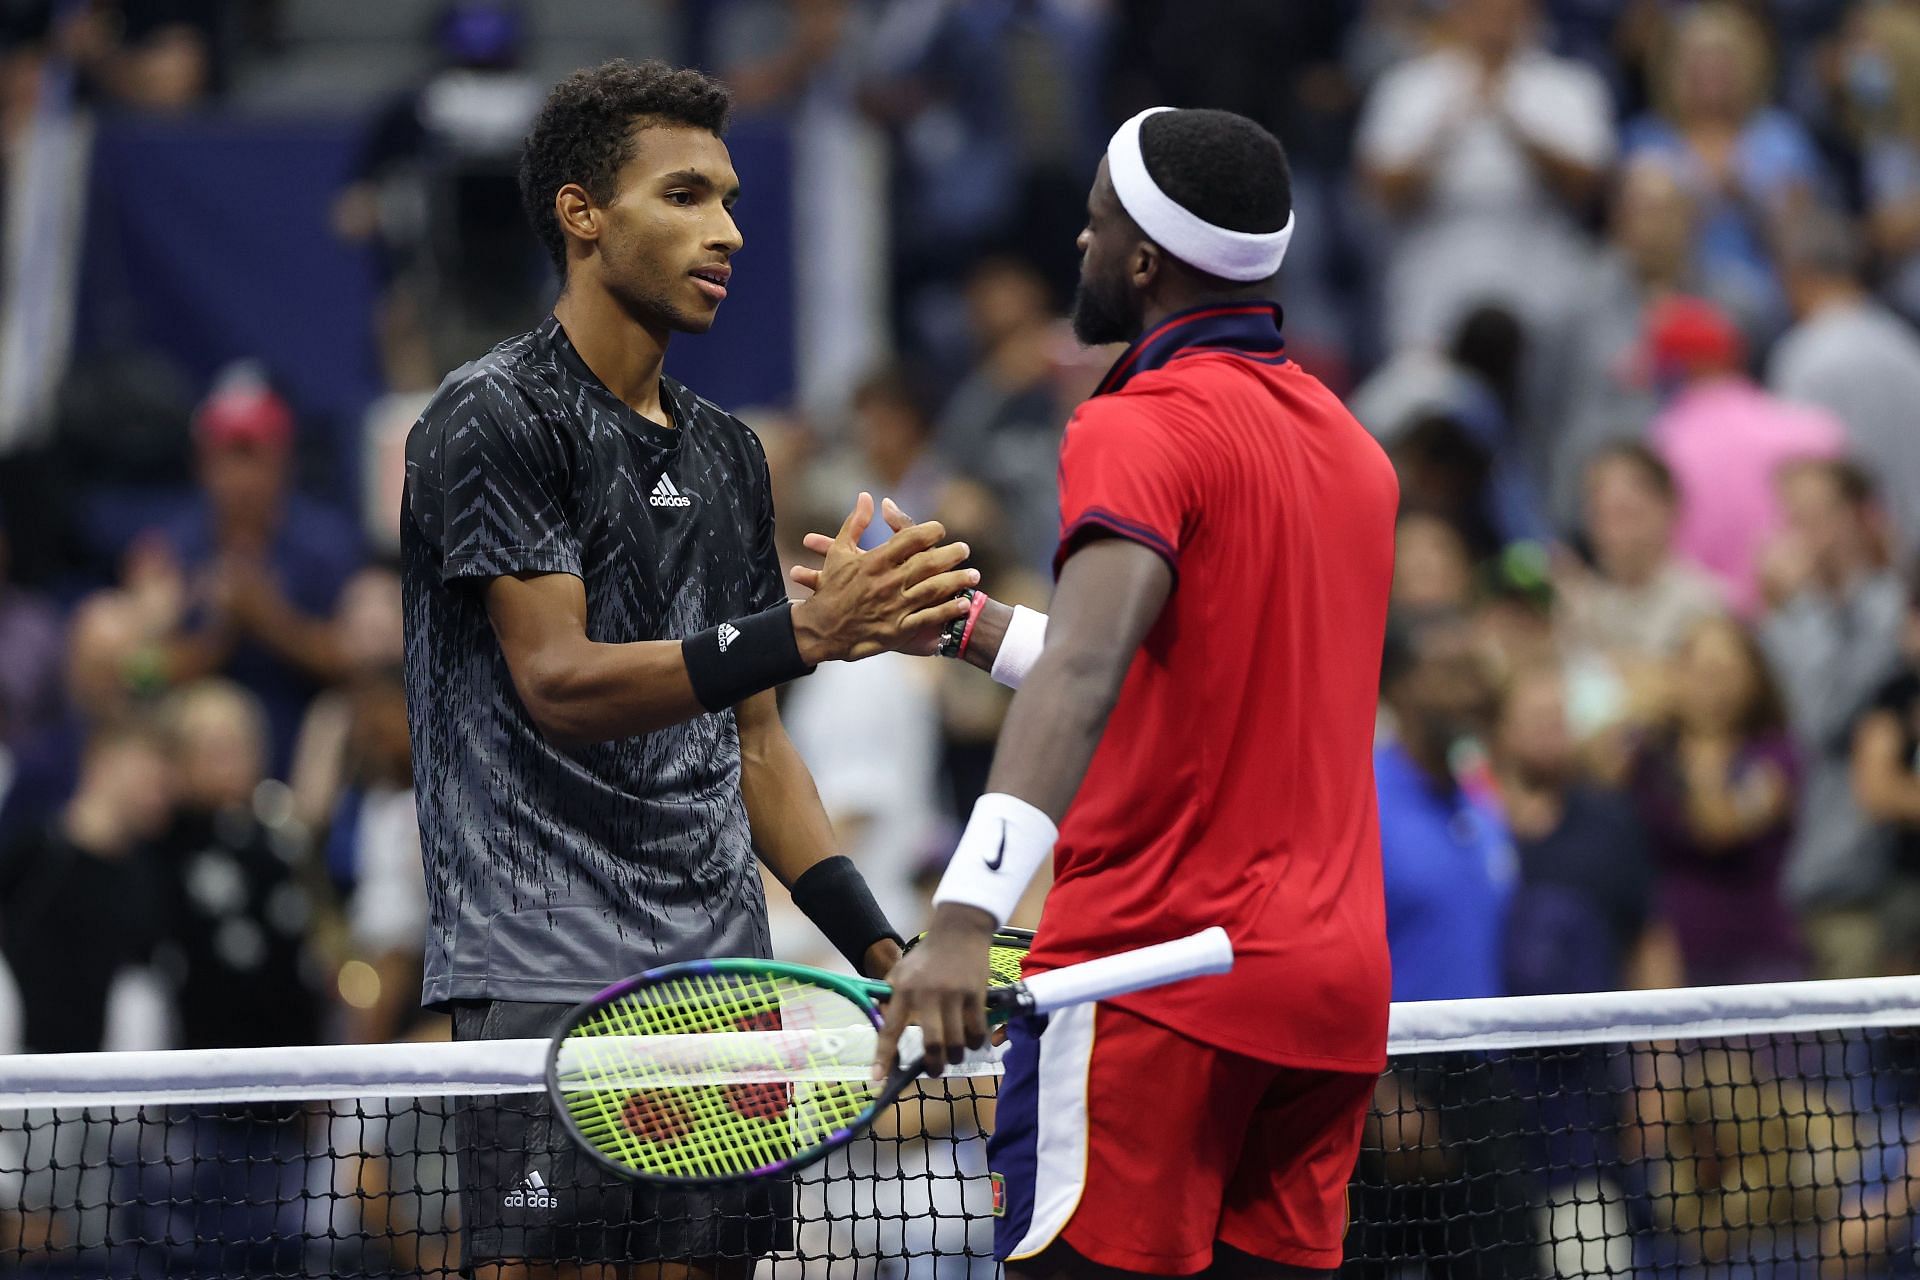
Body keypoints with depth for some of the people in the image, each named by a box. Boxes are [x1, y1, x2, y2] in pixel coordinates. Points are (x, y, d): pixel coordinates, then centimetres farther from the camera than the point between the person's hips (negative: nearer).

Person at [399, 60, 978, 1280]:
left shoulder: (728, 452, 19)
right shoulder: (496, 418, -5)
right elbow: (558, 684, -15)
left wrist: (880, 946, 13)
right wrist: (805, 630, -25)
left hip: (718, 971, 7)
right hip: (546, 970, -7)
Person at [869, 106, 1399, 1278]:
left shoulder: (1143, 429, -9)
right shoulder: (1354, 449, 17)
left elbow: (1087, 670, -25)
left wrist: (966, 915, -36)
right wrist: (973, 626, 29)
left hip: (1159, 977, -8)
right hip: (1336, 988, 8)